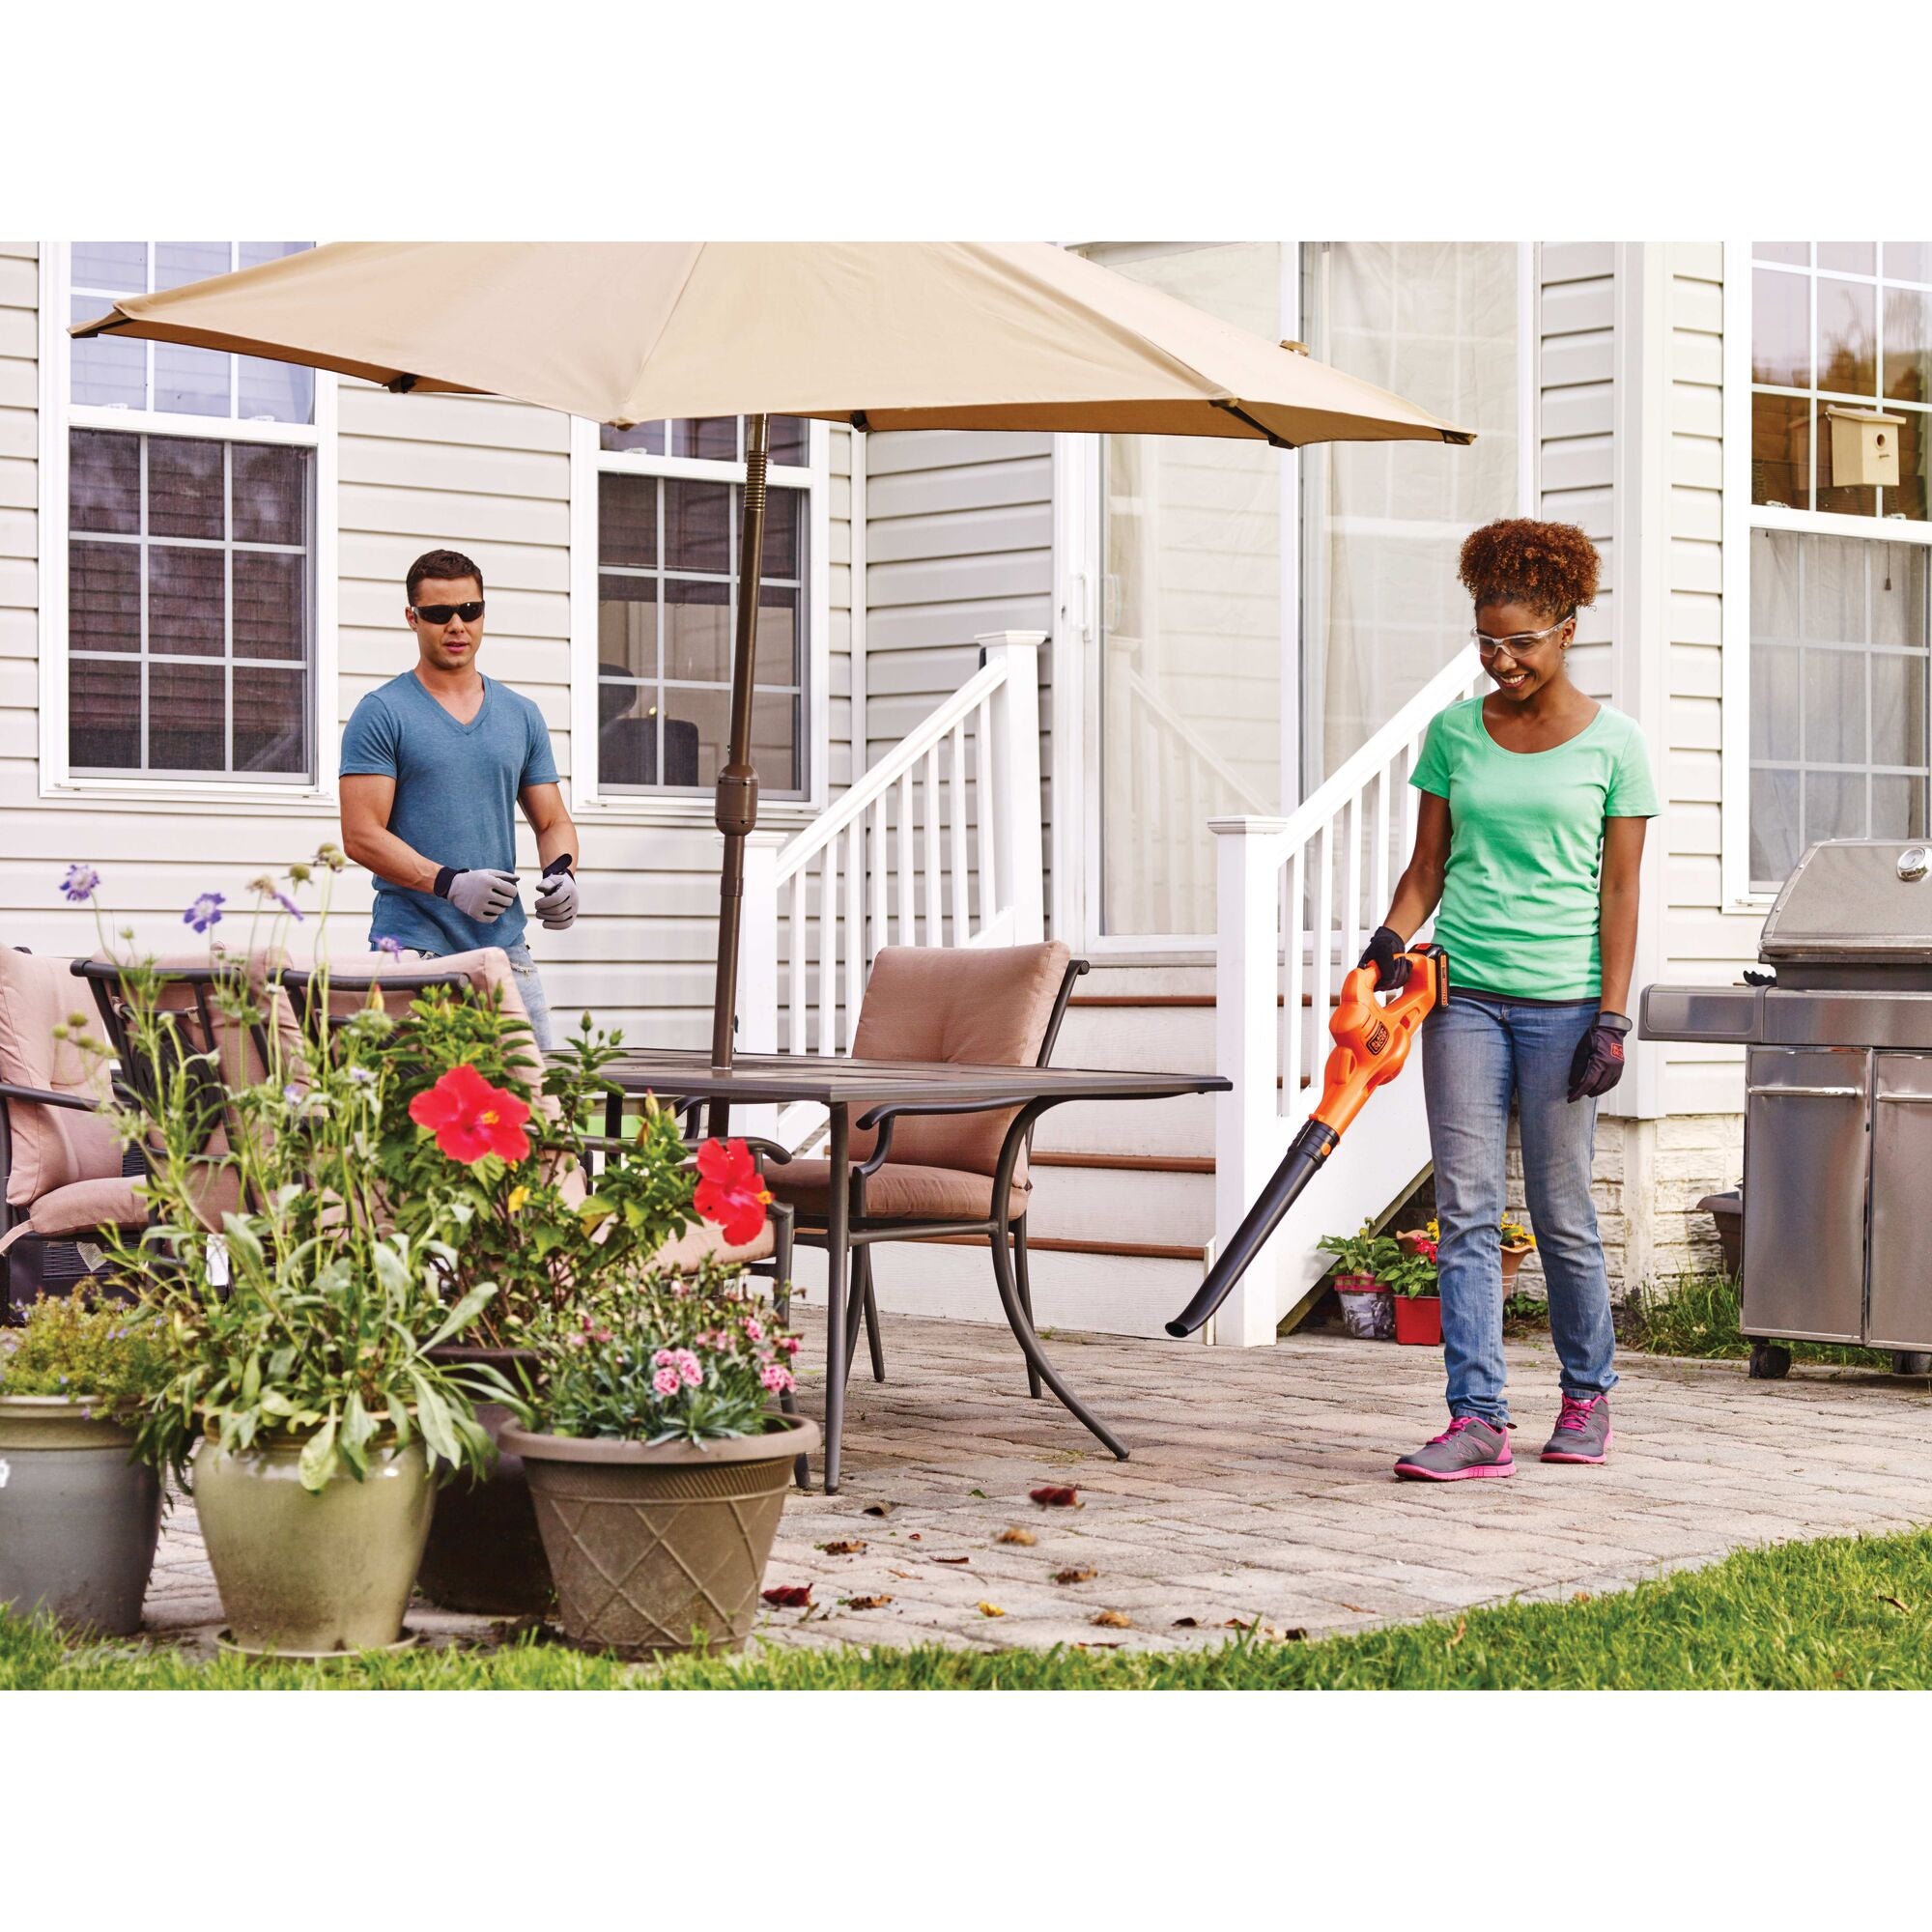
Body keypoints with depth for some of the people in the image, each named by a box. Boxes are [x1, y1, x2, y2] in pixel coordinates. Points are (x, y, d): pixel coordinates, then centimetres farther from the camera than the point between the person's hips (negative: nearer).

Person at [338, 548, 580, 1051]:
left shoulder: (522, 716, 16)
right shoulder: (382, 714, 1)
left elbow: (553, 821, 21)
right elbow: (362, 835, -7)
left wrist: (562, 872, -3)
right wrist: (449, 882, -19)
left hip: (504, 945, 5)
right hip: (414, 944, -5)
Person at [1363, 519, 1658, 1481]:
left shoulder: (1612, 742, 0)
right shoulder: (1454, 732, 8)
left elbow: (1620, 889, -1)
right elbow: (1428, 864, 12)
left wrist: (1613, 1018, -7)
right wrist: (1391, 939, -7)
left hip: (1562, 995, -3)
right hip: (1462, 989, 3)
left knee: (1560, 1210, 3)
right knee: (1466, 1206, -4)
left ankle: (1588, 1393, 23)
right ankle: (1478, 1421, -5)